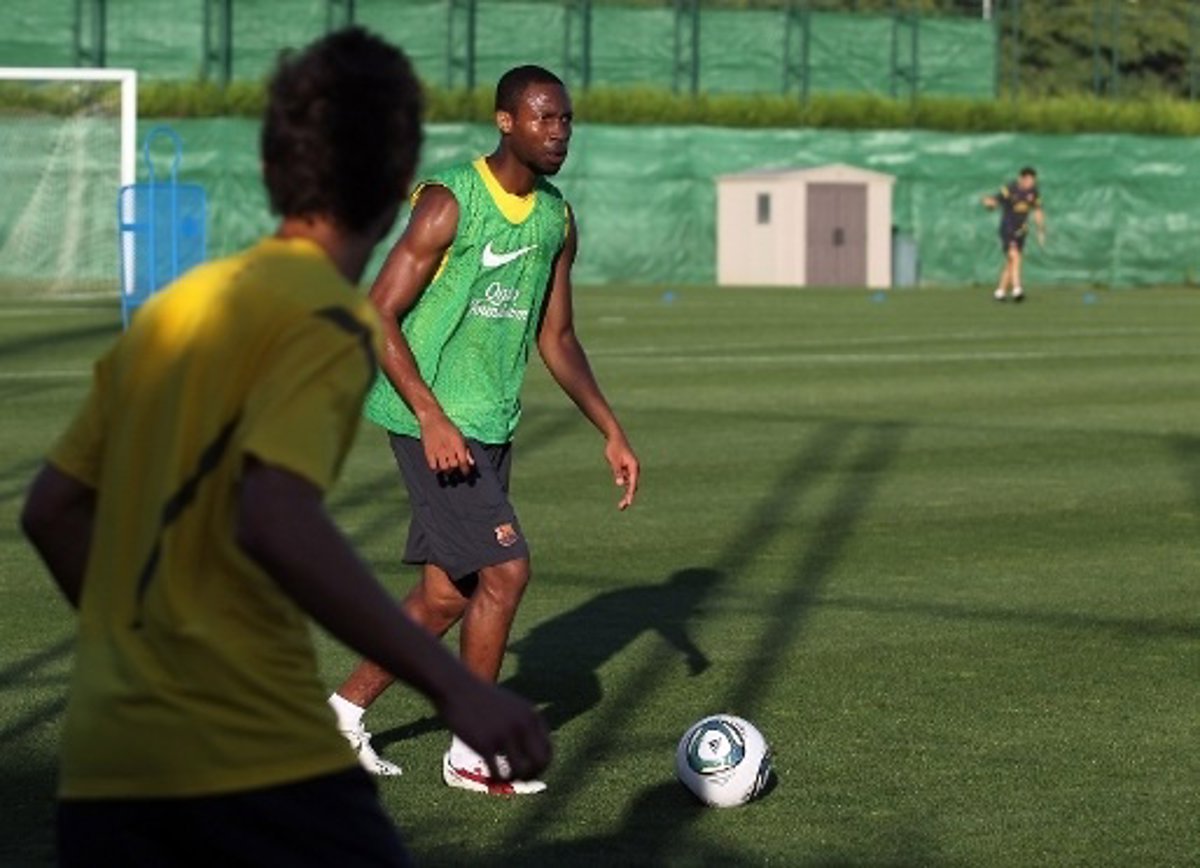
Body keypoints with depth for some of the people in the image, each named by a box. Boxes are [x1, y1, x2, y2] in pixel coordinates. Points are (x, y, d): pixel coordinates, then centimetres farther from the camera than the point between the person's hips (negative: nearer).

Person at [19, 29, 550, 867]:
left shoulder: (171, 308, 15)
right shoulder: (329, 318, -7)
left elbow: (54, 510, 17)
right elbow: (275, 522, -21)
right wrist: (453, 683, -20)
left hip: (103, 766, 7)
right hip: (250, 763, -7)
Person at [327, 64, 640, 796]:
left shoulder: (557, 219, 9)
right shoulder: (449, 204, -14)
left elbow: (556, 338, 18)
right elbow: (378, 314, -15)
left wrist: (612, 432, 12)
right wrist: (432, 418, -22)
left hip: (493, 426, 8)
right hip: (435, 422, -8)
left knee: (449, 596, 10)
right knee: (505, 570, -11)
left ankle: (347, 709, 26)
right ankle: (471, 755, 2)